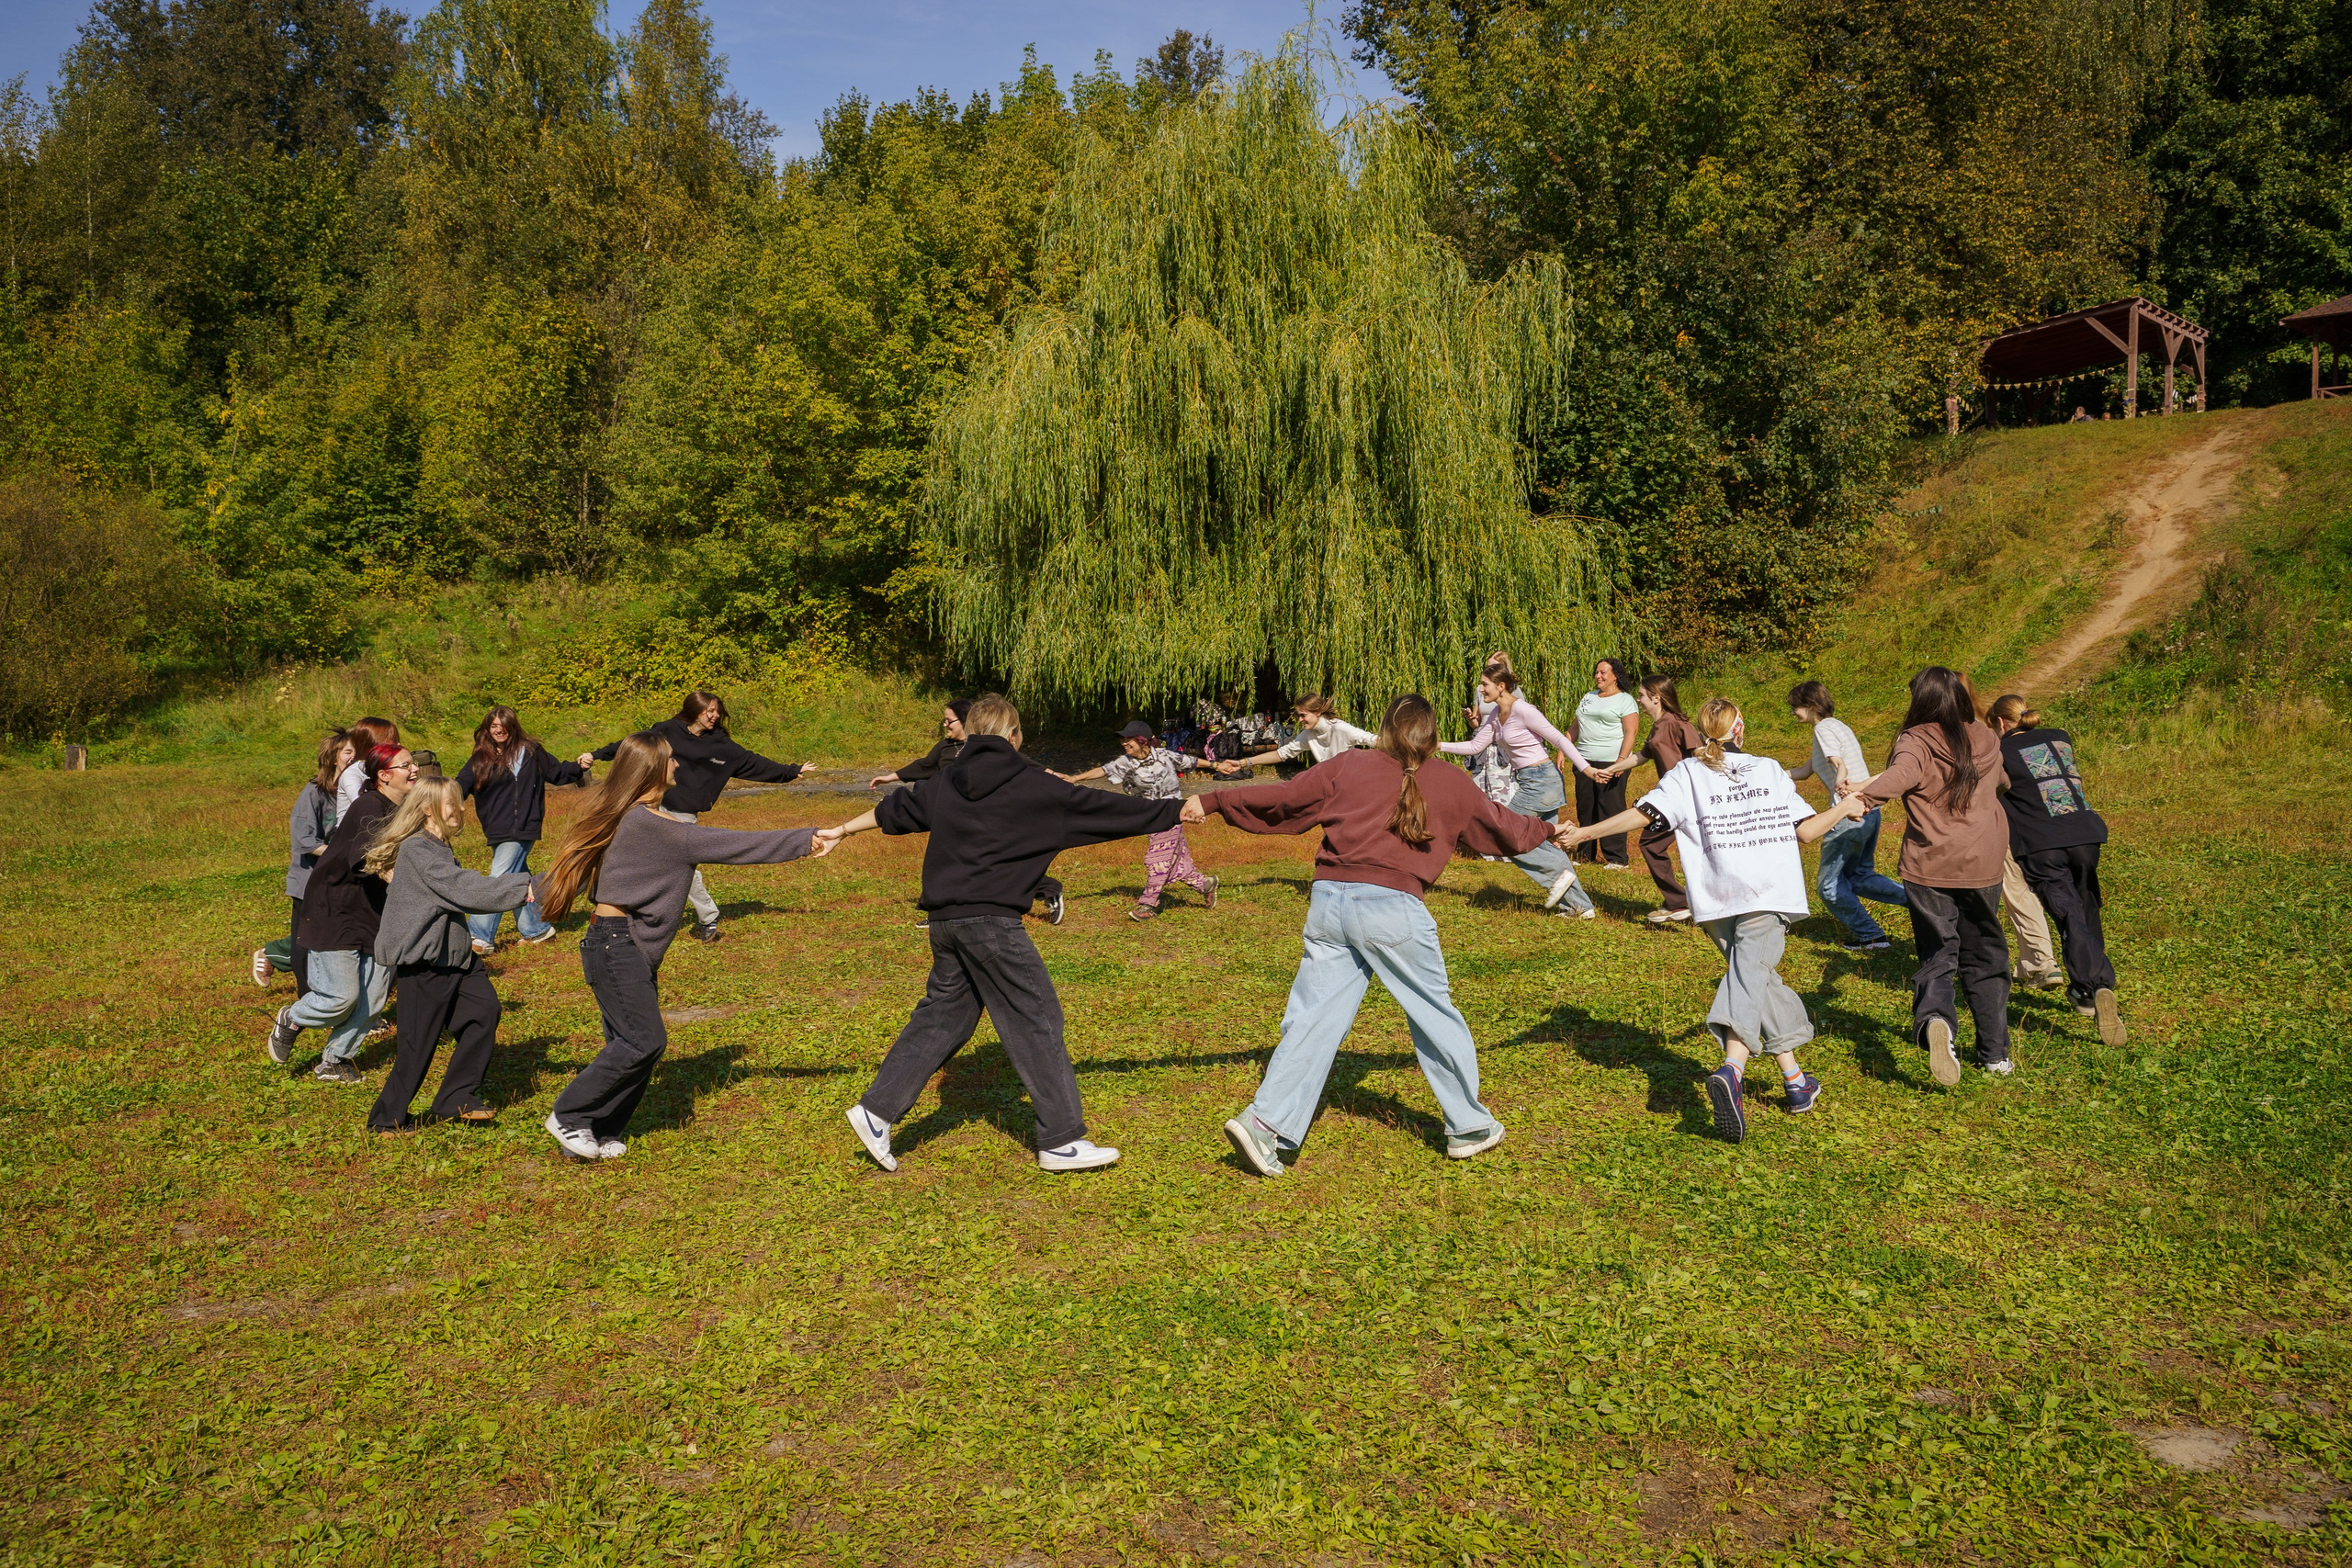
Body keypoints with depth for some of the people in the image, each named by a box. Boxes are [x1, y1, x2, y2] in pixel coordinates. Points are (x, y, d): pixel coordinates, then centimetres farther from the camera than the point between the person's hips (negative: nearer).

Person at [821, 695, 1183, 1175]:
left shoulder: (947, 783, 13)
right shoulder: (1035, 787, -3)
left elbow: (897, 809, 25)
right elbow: (1101, 808, 1)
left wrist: (842, 831, 41)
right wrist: (1175, 812, 8)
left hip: (945, 920, 7)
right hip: (991, 920, -7)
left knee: (942, 1013, 18)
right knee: (1036, 1019, -1)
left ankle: (876, 1110, 17)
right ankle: (1062, 1141, 2)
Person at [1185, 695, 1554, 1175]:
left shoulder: (1349, 766, 12)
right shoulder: (1452, 783, 12)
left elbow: (1283, 798, 11)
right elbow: (1504, 829, 26)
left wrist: (1211, 802, 18)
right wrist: (1546, 828, 46)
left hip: (1328, 899, 2)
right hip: (1391, 906, -2)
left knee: (1313, 1018, 5)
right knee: (1435, 1014, 12)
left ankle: (1265, 1122, -3)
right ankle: (1469, 1126, 24)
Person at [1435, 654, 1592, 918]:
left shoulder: (1522, 710, -17)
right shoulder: (1496, 715, 9)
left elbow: (1559, 740, -16)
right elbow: (1475, 746, 14)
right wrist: (1438, 746, 8)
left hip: (1540, 780, -9)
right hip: (1531, 781, 9)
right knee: (1545, 843, 10)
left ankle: (1557, 873, -1)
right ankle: (1580, 905, 14)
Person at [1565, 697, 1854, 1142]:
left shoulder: (1687, 773, 10)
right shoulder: (1770, 769, 15)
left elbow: (1644, 812, -4)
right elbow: (1806, 830, 16)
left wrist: (1584, 831, -2)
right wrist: (1845, 808, 33)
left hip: (1716, 903, 1)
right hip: (1767, 895, -1)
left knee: (1759, 980, 18)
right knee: (1749, 979, -13)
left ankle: (1795, 1081, 20)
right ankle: (1731, 1069, -39)